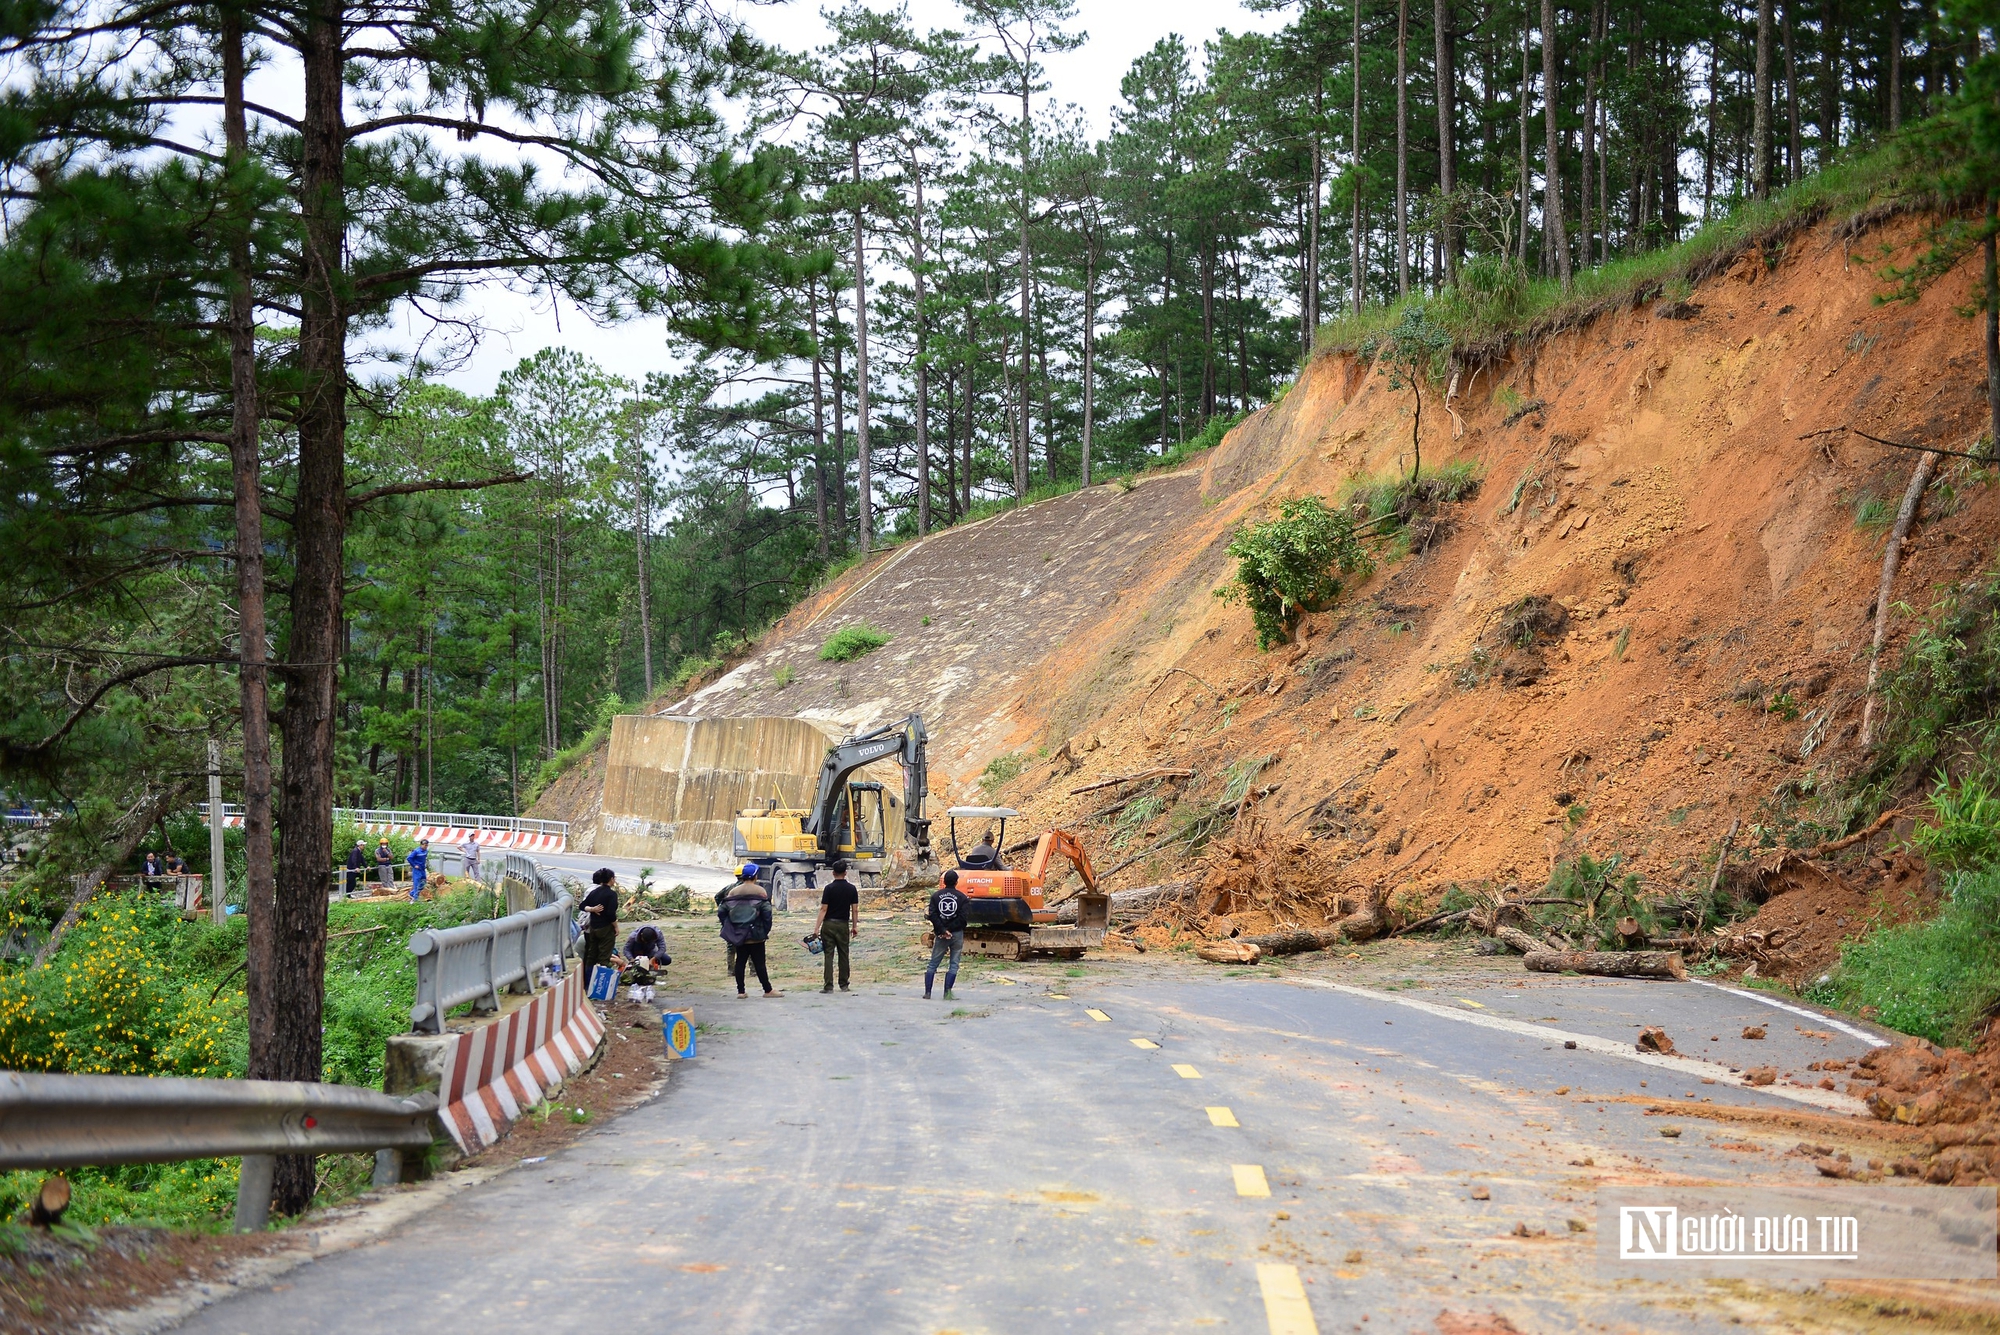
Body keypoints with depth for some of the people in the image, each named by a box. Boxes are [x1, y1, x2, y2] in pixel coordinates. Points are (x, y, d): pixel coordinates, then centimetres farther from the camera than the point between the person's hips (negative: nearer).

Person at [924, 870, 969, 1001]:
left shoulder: (936, 896, 2)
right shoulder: (961, 897, -3)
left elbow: (933, 915, -8)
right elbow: (962, 918, -11)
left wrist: (942, 931, -7)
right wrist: (949, 930, -3)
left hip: (940, 935, 2)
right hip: (957, 934, -2)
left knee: (933, 964, 9)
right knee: (954, 964, 4)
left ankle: (927, 992, 6)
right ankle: (947, 993, -5)